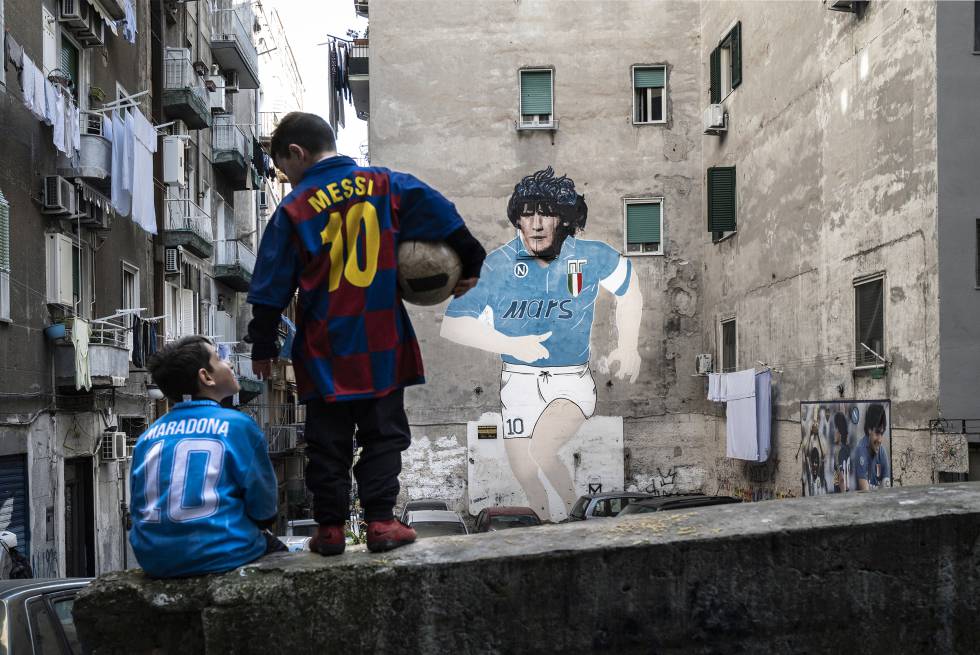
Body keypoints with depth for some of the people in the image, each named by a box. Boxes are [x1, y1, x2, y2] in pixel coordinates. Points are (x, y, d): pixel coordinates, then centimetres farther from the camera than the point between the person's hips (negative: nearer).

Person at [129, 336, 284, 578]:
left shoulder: (147, 436, 7)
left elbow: (138, 508, 13)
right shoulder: (237, 425, -6)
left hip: (154, 560, 5)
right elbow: (265, 508, -2)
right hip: (222, 555, -5)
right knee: (276, 549, 28)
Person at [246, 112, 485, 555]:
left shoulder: (294, 209, -3)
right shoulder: (386, 185, 0)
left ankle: (330, 526, 12)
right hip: (383, 345, 1)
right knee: (383, 434, 10)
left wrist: (262, 348, 9)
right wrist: (470, 265, 14)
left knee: (328, 442, 10)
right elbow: (443, 217, 1)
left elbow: (271, 288, 0)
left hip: (325, 352, -1)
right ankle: (380, 521, 5)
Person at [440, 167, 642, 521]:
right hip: (519, 382, 2)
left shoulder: (590, 256, -7)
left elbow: (629, 290, 13)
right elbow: (453, 325, -11)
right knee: (525, 473, 2)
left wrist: (628, 347, 9)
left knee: (543, 447, -27)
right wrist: (513, 345, -21)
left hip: (572, 380, -2)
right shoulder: (495, 265, -10)